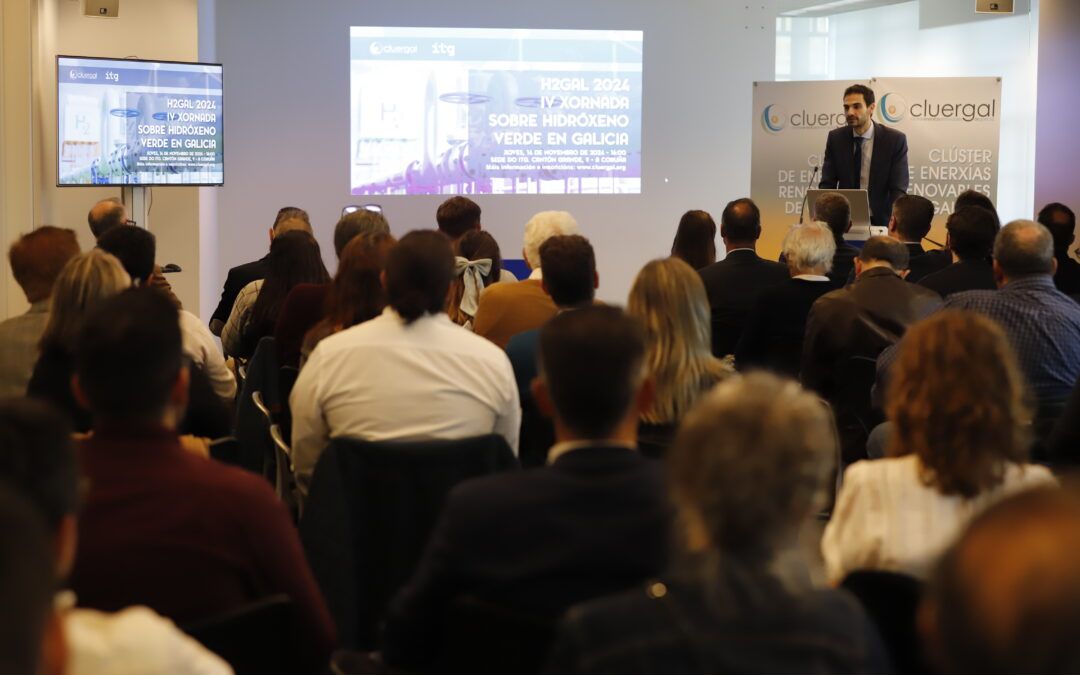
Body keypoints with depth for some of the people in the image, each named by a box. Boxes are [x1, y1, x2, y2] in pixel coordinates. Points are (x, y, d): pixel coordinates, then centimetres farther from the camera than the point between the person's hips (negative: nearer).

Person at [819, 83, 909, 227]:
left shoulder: (895, 140, -4)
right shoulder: (835, 138, 3)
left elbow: (898, 190, -7)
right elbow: (827, 184, 2)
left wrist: (892, 225, -23)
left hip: (880, 221, -1)